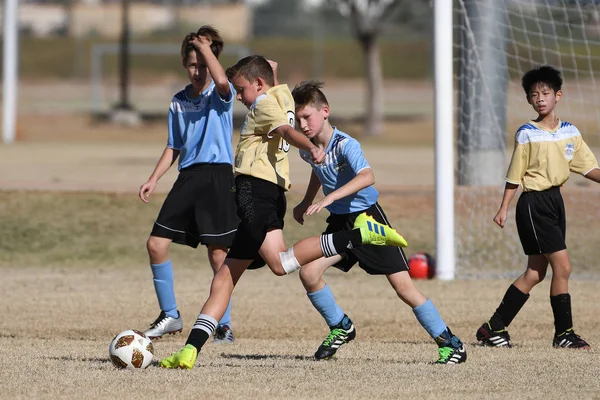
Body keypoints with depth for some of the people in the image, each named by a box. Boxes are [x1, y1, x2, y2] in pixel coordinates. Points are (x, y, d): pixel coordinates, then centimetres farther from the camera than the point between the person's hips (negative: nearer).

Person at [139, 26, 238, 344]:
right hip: (187, 176, 6)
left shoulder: (221, 95, -2)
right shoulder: (179, 101, 14)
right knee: (156, 244, -1)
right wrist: (153, 180, 12)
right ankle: (169, 315, 13)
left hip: (217, 175, -6)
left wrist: (205, 48, -19)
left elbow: (222, 81, -29)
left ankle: (224, 325, 5)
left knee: (218, 253, -5)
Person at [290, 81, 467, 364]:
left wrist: (330, 198, -51)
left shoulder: (345, 145, -24)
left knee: (402, 285, -10)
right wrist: (306, 202, 23)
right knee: (308, 273, -12)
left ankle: (449, 343, -1)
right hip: (339, 222, 6)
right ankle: (341, 327, 11)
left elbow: (367, 177, -43)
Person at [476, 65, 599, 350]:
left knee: (535, 273, 8)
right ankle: (564, 333, -4)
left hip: (555, 201, 7)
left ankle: (494, 328, 16)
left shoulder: (570, 132, 7)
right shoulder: (527, 134, -7)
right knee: (562, 266, -12)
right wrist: (504, 209, -6)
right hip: (533, 204, -7)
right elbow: (514, 176, -4)